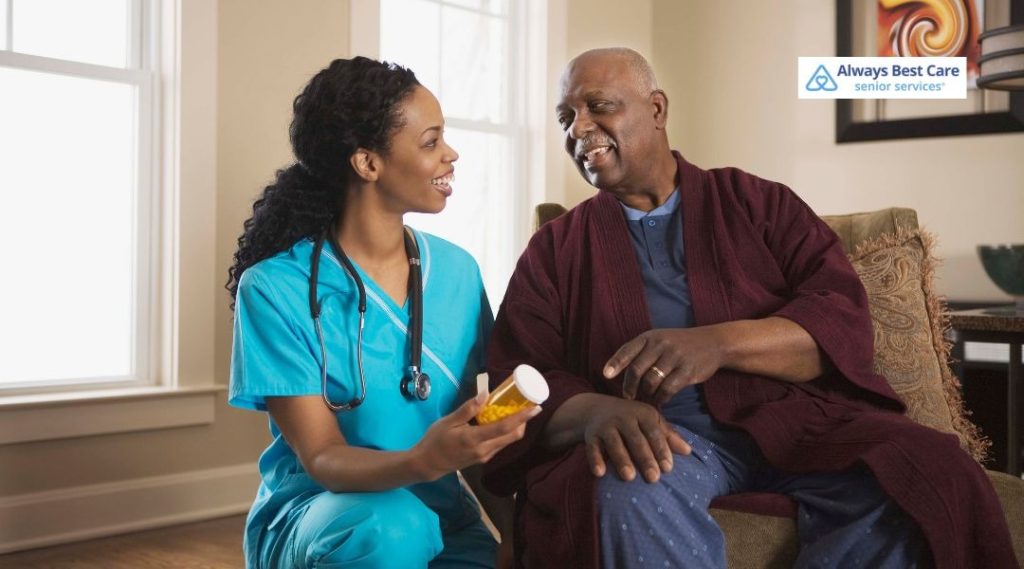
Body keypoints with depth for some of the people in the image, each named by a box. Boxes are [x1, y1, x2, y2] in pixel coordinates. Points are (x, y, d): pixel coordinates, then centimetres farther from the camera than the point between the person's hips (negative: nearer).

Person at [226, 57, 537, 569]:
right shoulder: (277, 288, -12)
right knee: (388, 526, -35)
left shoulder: (457, 272, 1)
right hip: (314, 515, -3)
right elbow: (321, 459, -16)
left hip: (439, 515, 4)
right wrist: (421, 463, -35)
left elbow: (480, 430, 6)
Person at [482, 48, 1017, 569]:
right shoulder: (554, 248, 15)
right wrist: (597, 412, -22)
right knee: (626, 492, -37)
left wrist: (720, 343, -19)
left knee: (932, 479, -27)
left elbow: (843, 320, 1)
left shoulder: (757, 201, 14)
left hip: (789, 417, 2)